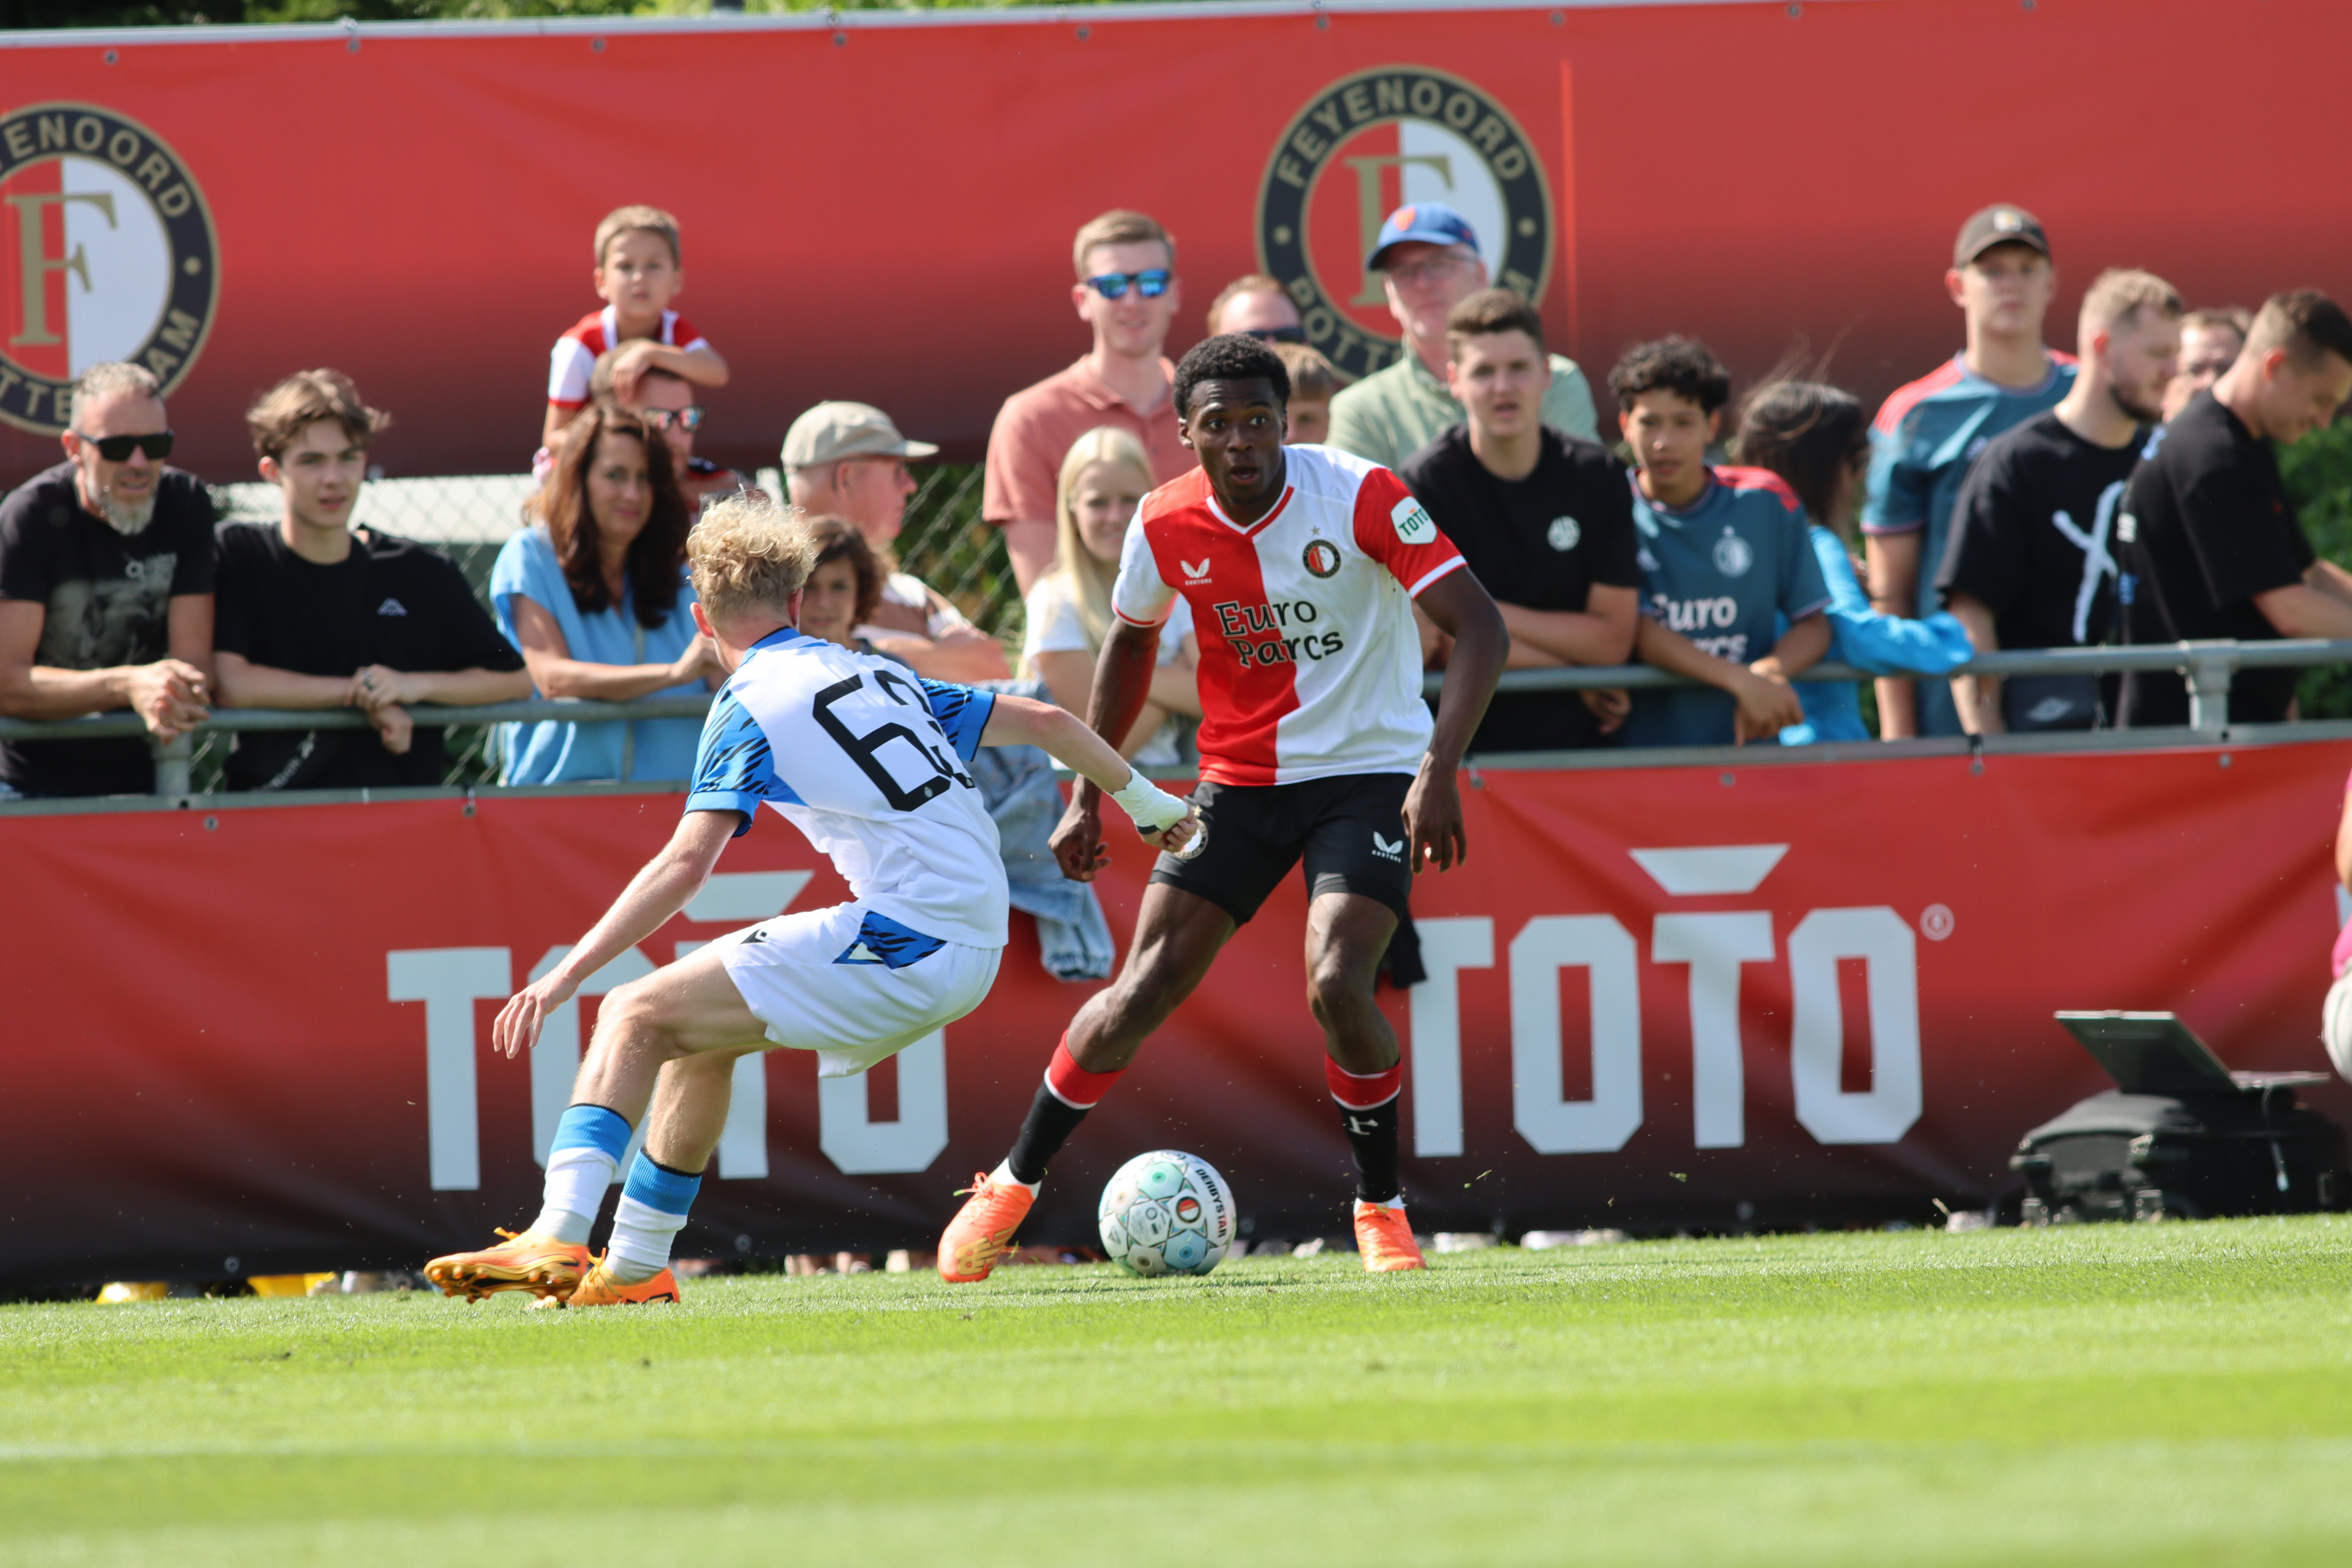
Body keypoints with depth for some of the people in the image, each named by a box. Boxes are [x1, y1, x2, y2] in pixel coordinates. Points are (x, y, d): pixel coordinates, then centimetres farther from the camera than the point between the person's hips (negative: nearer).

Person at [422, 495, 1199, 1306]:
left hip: (902, 942, -8)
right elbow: (1047, 722, 22)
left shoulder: (748, 706, -1)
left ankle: (557, 1239, -23)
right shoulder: (880, 676, 19)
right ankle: (635, 1268, 26)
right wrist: (1146, 801, 39)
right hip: (975, 952, 8)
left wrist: (566, 975, -12)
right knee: (700, 1037, 23)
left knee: (638, 1018, -7)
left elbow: (685, 864, -12)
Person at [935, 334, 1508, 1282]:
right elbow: (1130, 643, 14)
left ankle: (1381, 1210, -1)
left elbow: (1478, 628, -20)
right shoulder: (1165, 527, -7)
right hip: (1237, 776, 3)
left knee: (1335, 983, -23)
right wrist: (1088, 794, 11)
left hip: (1369, 771, -3)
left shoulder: (1359, 497, -19)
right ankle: (1010, 1188, 14)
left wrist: (1438, 772, -31)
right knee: (1143, 992, -3)